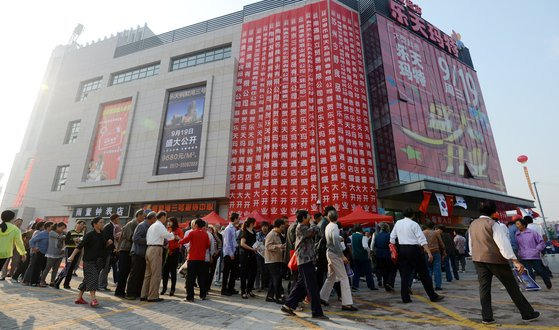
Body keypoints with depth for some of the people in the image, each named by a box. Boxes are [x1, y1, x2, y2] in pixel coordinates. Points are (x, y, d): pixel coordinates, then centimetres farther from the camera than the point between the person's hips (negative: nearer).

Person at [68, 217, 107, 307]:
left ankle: (79, 298, 26)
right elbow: (80, 246, -14)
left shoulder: (102, 235, 10)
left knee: (87, 279, 14)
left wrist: (108, 243, -1)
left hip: (98, 261, 7)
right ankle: (93, 299, -15)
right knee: (92, 278, -14)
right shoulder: (89, 235, -11)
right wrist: (72, 256, -21)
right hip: (89, 261, -7)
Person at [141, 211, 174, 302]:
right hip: (156, 250, -9)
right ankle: (153, 296, -1)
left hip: (149, 249, 10)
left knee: (148, 273, 14)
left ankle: (144, 295, 19)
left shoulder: (152, 226, 20)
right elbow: (168, 236, -18)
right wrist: (173, 234, 4)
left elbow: (147, 238, 20)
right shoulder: (160, 225, -9)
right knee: (156, 274, -4)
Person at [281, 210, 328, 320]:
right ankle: (317, 312, 3)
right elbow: (315, 229, -23)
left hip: (305, 260, 10)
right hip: (306, 260, -10)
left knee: (300, 285, 14)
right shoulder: (301, 227, -13)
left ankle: (288, 306, 21)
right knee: (312, 287, -4)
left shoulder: (304, 227, 19)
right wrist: (311, 224, -5)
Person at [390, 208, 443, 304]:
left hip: (401, 250, 5)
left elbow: (392, 238, 11)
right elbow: (422, 240, -12)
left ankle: (405, 298, 10)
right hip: (414, 250, -4)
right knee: (424, 274, 8)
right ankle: (433, 296, 18)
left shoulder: (398, 223, 9)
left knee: (404, 274, 8)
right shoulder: (413, 224, -6)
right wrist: (429, 253, -14)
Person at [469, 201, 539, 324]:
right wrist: (515, 261, -18)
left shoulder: (473, 225, 9)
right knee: (512, 286, 10)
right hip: (495, 259, -5)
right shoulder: (493, 224, -10)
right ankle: (527, 313, 22)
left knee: (484, 287, 5)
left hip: (479, 260, 5)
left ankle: (487, 317, 5)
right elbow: (503, 243, -18)